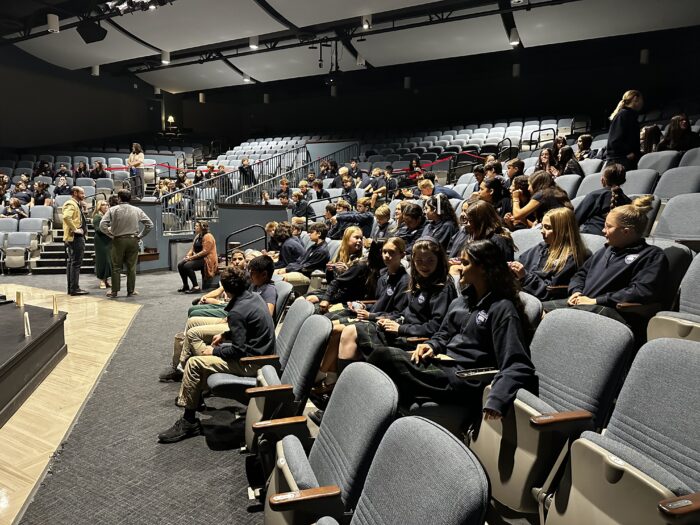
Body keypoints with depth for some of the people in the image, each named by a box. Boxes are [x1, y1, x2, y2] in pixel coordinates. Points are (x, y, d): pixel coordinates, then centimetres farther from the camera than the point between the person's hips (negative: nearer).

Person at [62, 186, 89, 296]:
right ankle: (75, 288, -8)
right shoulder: (71, 204, -12)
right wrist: (75, 229, -25)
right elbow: (66, 217, -30)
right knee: (76, 263, -9)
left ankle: (71, 288, 18)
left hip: (77, 237, 11)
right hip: (75, 237, -11)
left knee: (71, 262, 12)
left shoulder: (76, 204, 20)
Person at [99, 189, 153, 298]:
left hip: (118, 240, -1)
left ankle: (114, 291, 11)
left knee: (116, 267, 8)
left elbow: (102, 225, -11)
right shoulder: (137, 210, 3)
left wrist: (111, 234, 2)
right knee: (131, 267, 8)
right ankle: (131, 291, 12)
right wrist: (140, 236, 7)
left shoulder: (113, 210, -3)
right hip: (133, 240, 1)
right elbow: (150, 225, 2)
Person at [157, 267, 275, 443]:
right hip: (262, 352, 10)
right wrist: (225, 335, 14)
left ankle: (188, 422, 0)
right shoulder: (254, 296, 5)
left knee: (194, 363, -8)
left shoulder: (237, 312, -22)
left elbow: (238, 350, -21)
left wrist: (214, 352, -7)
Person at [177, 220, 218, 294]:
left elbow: (205, 251, -21)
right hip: (198, 258, 10)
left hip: (207, 259, -10)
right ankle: (185, 286, 6)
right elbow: (193, 248, 16)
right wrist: (188, 255, -4)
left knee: (187, 266, -28)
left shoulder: (207, 237, -14)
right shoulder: (197, 236, 17)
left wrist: (192, 257, -21)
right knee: (180, 265, -5)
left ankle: (196, 287, -23)